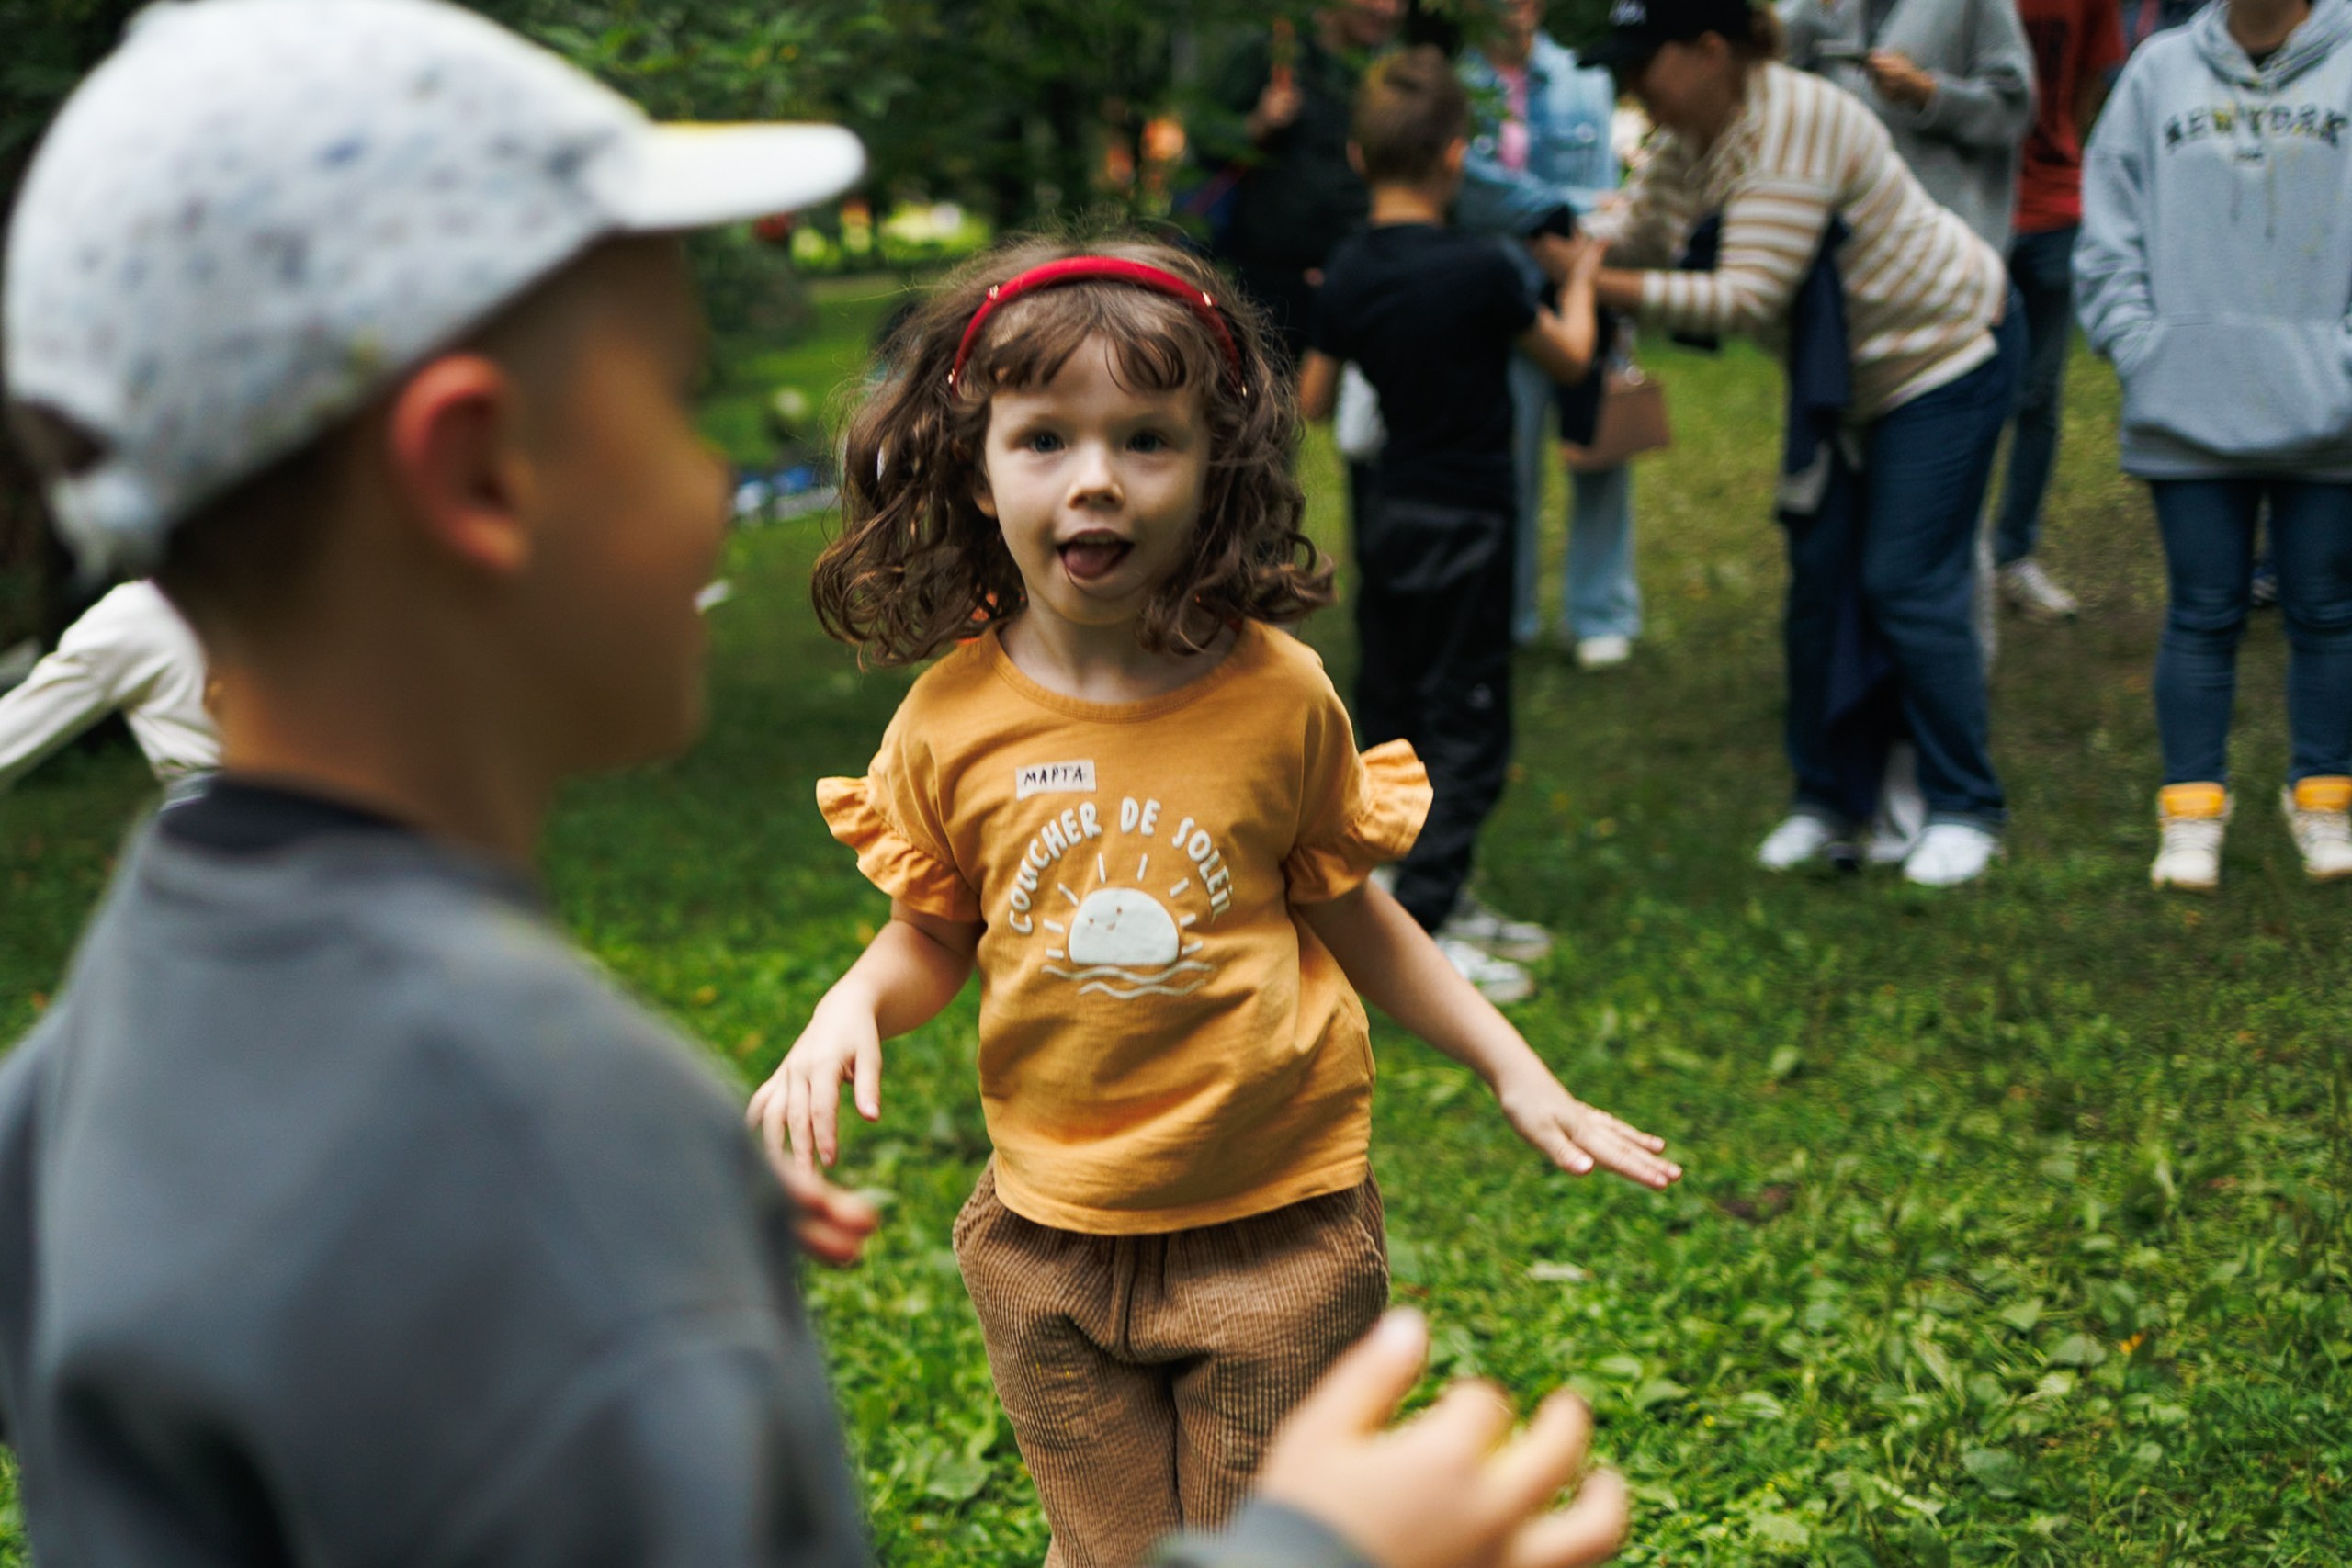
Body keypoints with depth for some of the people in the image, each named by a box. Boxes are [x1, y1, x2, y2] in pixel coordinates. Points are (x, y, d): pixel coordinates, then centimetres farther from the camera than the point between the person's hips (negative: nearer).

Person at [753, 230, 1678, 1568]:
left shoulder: (1276, 694, -10)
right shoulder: (951, 720, -8)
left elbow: (1350, 915, 3)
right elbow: (934, 941, 6)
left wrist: (1516, 1068, -1)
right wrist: (850, 1010, -14)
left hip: (1274, 1228, -1)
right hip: (1052, 1241, 1)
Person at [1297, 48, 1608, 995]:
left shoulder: (1348, 275, -1)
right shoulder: (1481, 270, -18)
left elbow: (1311, 403, 8)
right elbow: (1571, 359, -2)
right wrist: (1578, 278, 15)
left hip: (1388, 522, 7)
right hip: (1462, 526, -7)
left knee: (1393, 717, 14)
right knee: (1467, 729, -1)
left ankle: (1440, 900, 26)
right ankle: (1418, 935, -3)